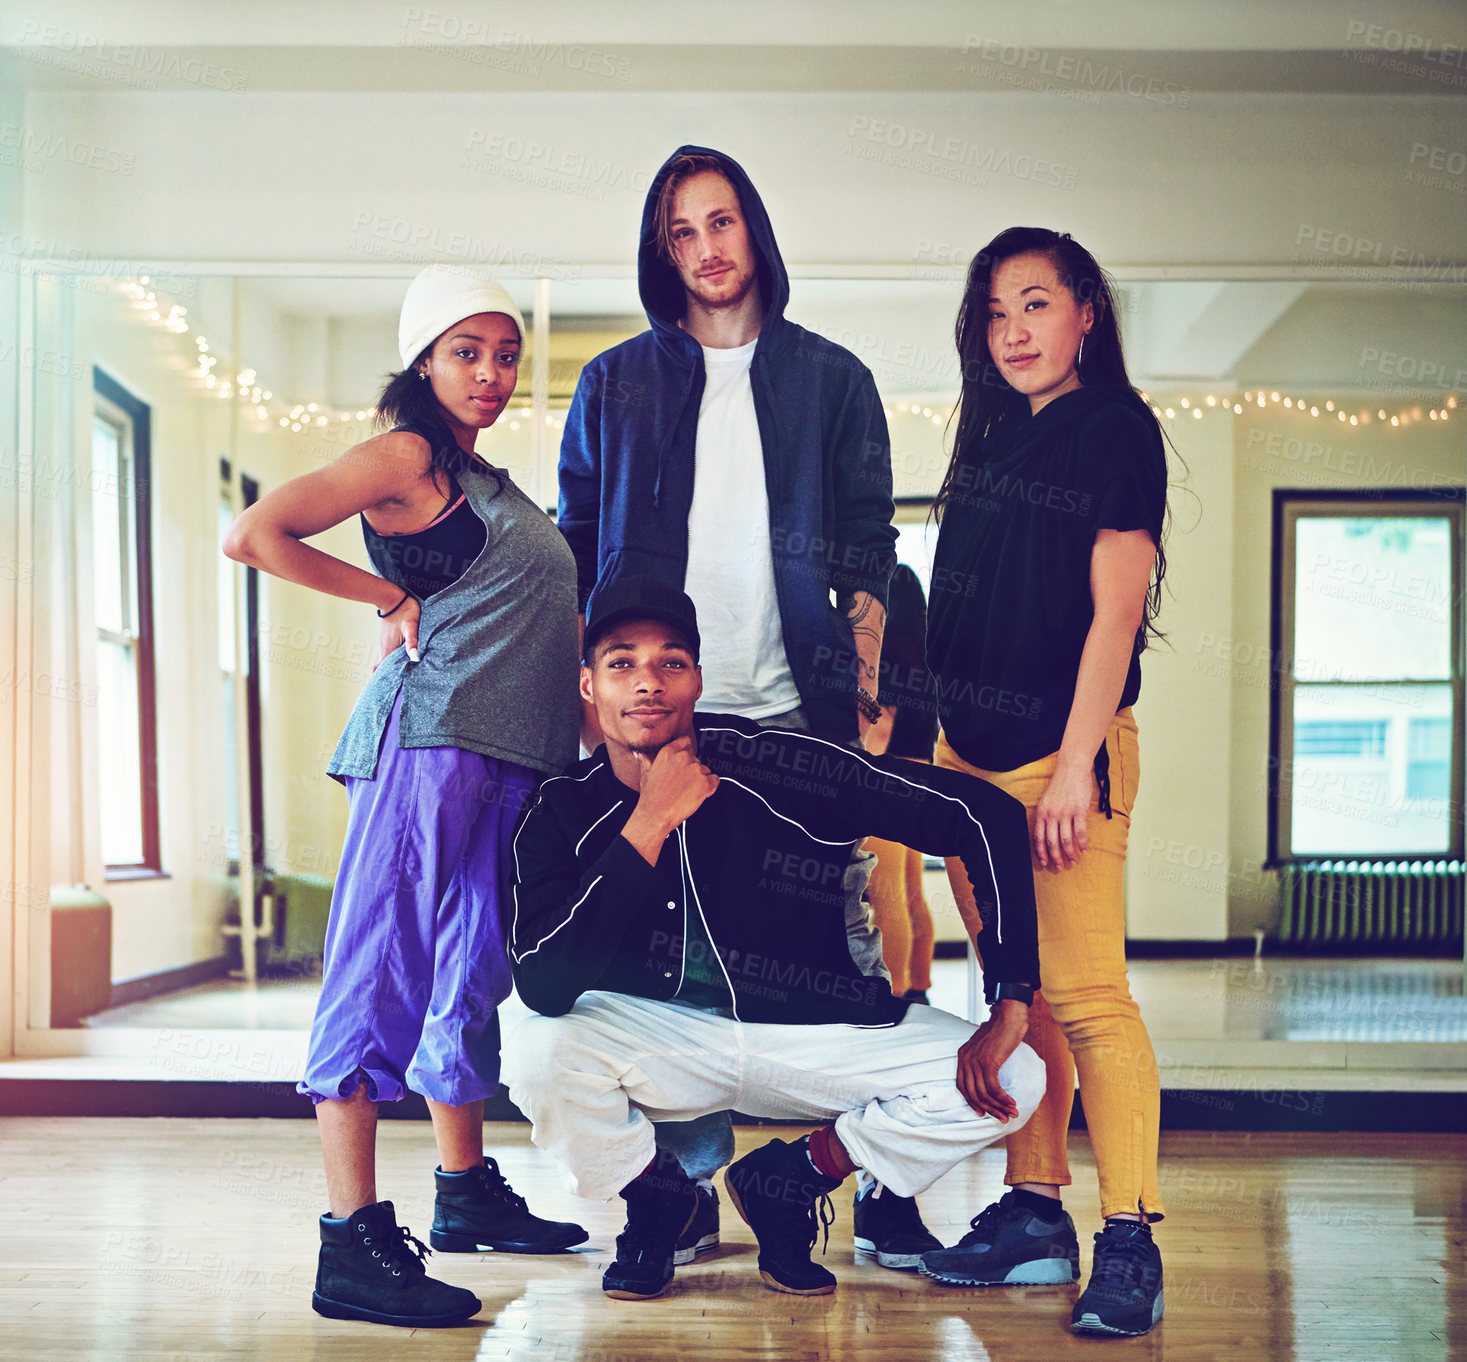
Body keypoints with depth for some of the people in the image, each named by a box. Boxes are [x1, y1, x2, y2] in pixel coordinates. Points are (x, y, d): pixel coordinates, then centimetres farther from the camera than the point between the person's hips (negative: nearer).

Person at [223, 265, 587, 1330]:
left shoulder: (493, 485, 23)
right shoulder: (407, 458, -2)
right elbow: (256, 535, -12)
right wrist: (390, 597, -5)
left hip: (510, 759, 9)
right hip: (433, 735, -9)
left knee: (471, 973, 16)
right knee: (381, 976, -11)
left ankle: (468, 1193, 28)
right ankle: (353, 1246, -12)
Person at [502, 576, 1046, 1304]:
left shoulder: (779, 767, -19)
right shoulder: (563, 815, -13)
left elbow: (988, 814, -17)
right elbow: (544, 989, -28)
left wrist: (1011, 1005, -23)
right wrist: (650, 826, -30)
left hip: (816, 1035, 0)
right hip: (658, 1037, 0)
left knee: (1012, 1081, -19)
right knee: (539, 1054, -31)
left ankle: (788, 1181, 5)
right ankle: (656, 1194, 4)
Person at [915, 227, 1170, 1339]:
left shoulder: (1118, 427, -3)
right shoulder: (990, 434, 17)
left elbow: (1116, 605, -10)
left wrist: (1076, 764, -16)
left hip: (1063, 747, -7)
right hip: (970, 747, 7)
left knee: (1084, 993, -11)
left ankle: (1130, 1242, -7)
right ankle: (1034, 1215, 17)